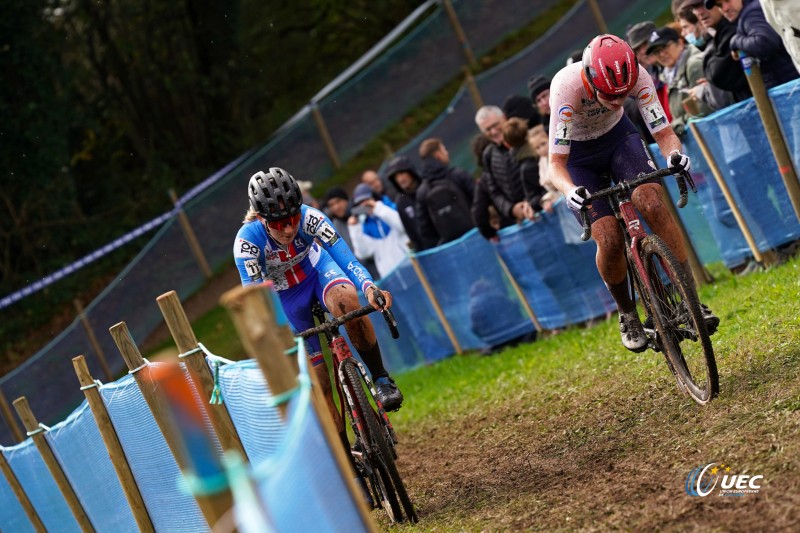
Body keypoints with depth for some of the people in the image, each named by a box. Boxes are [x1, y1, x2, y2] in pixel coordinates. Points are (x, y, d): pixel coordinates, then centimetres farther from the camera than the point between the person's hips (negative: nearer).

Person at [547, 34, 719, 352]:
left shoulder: (636, 76, -28)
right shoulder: (566, 87, -36)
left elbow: (663, 131, -24)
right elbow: (556, 162, -33)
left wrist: (674, 153, -47)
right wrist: (571, 192, -53)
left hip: (618, 136, 2)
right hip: (578, 153, -2)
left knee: (652, 203, -25)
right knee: (610, 238, -18)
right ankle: (627, 315, 8)